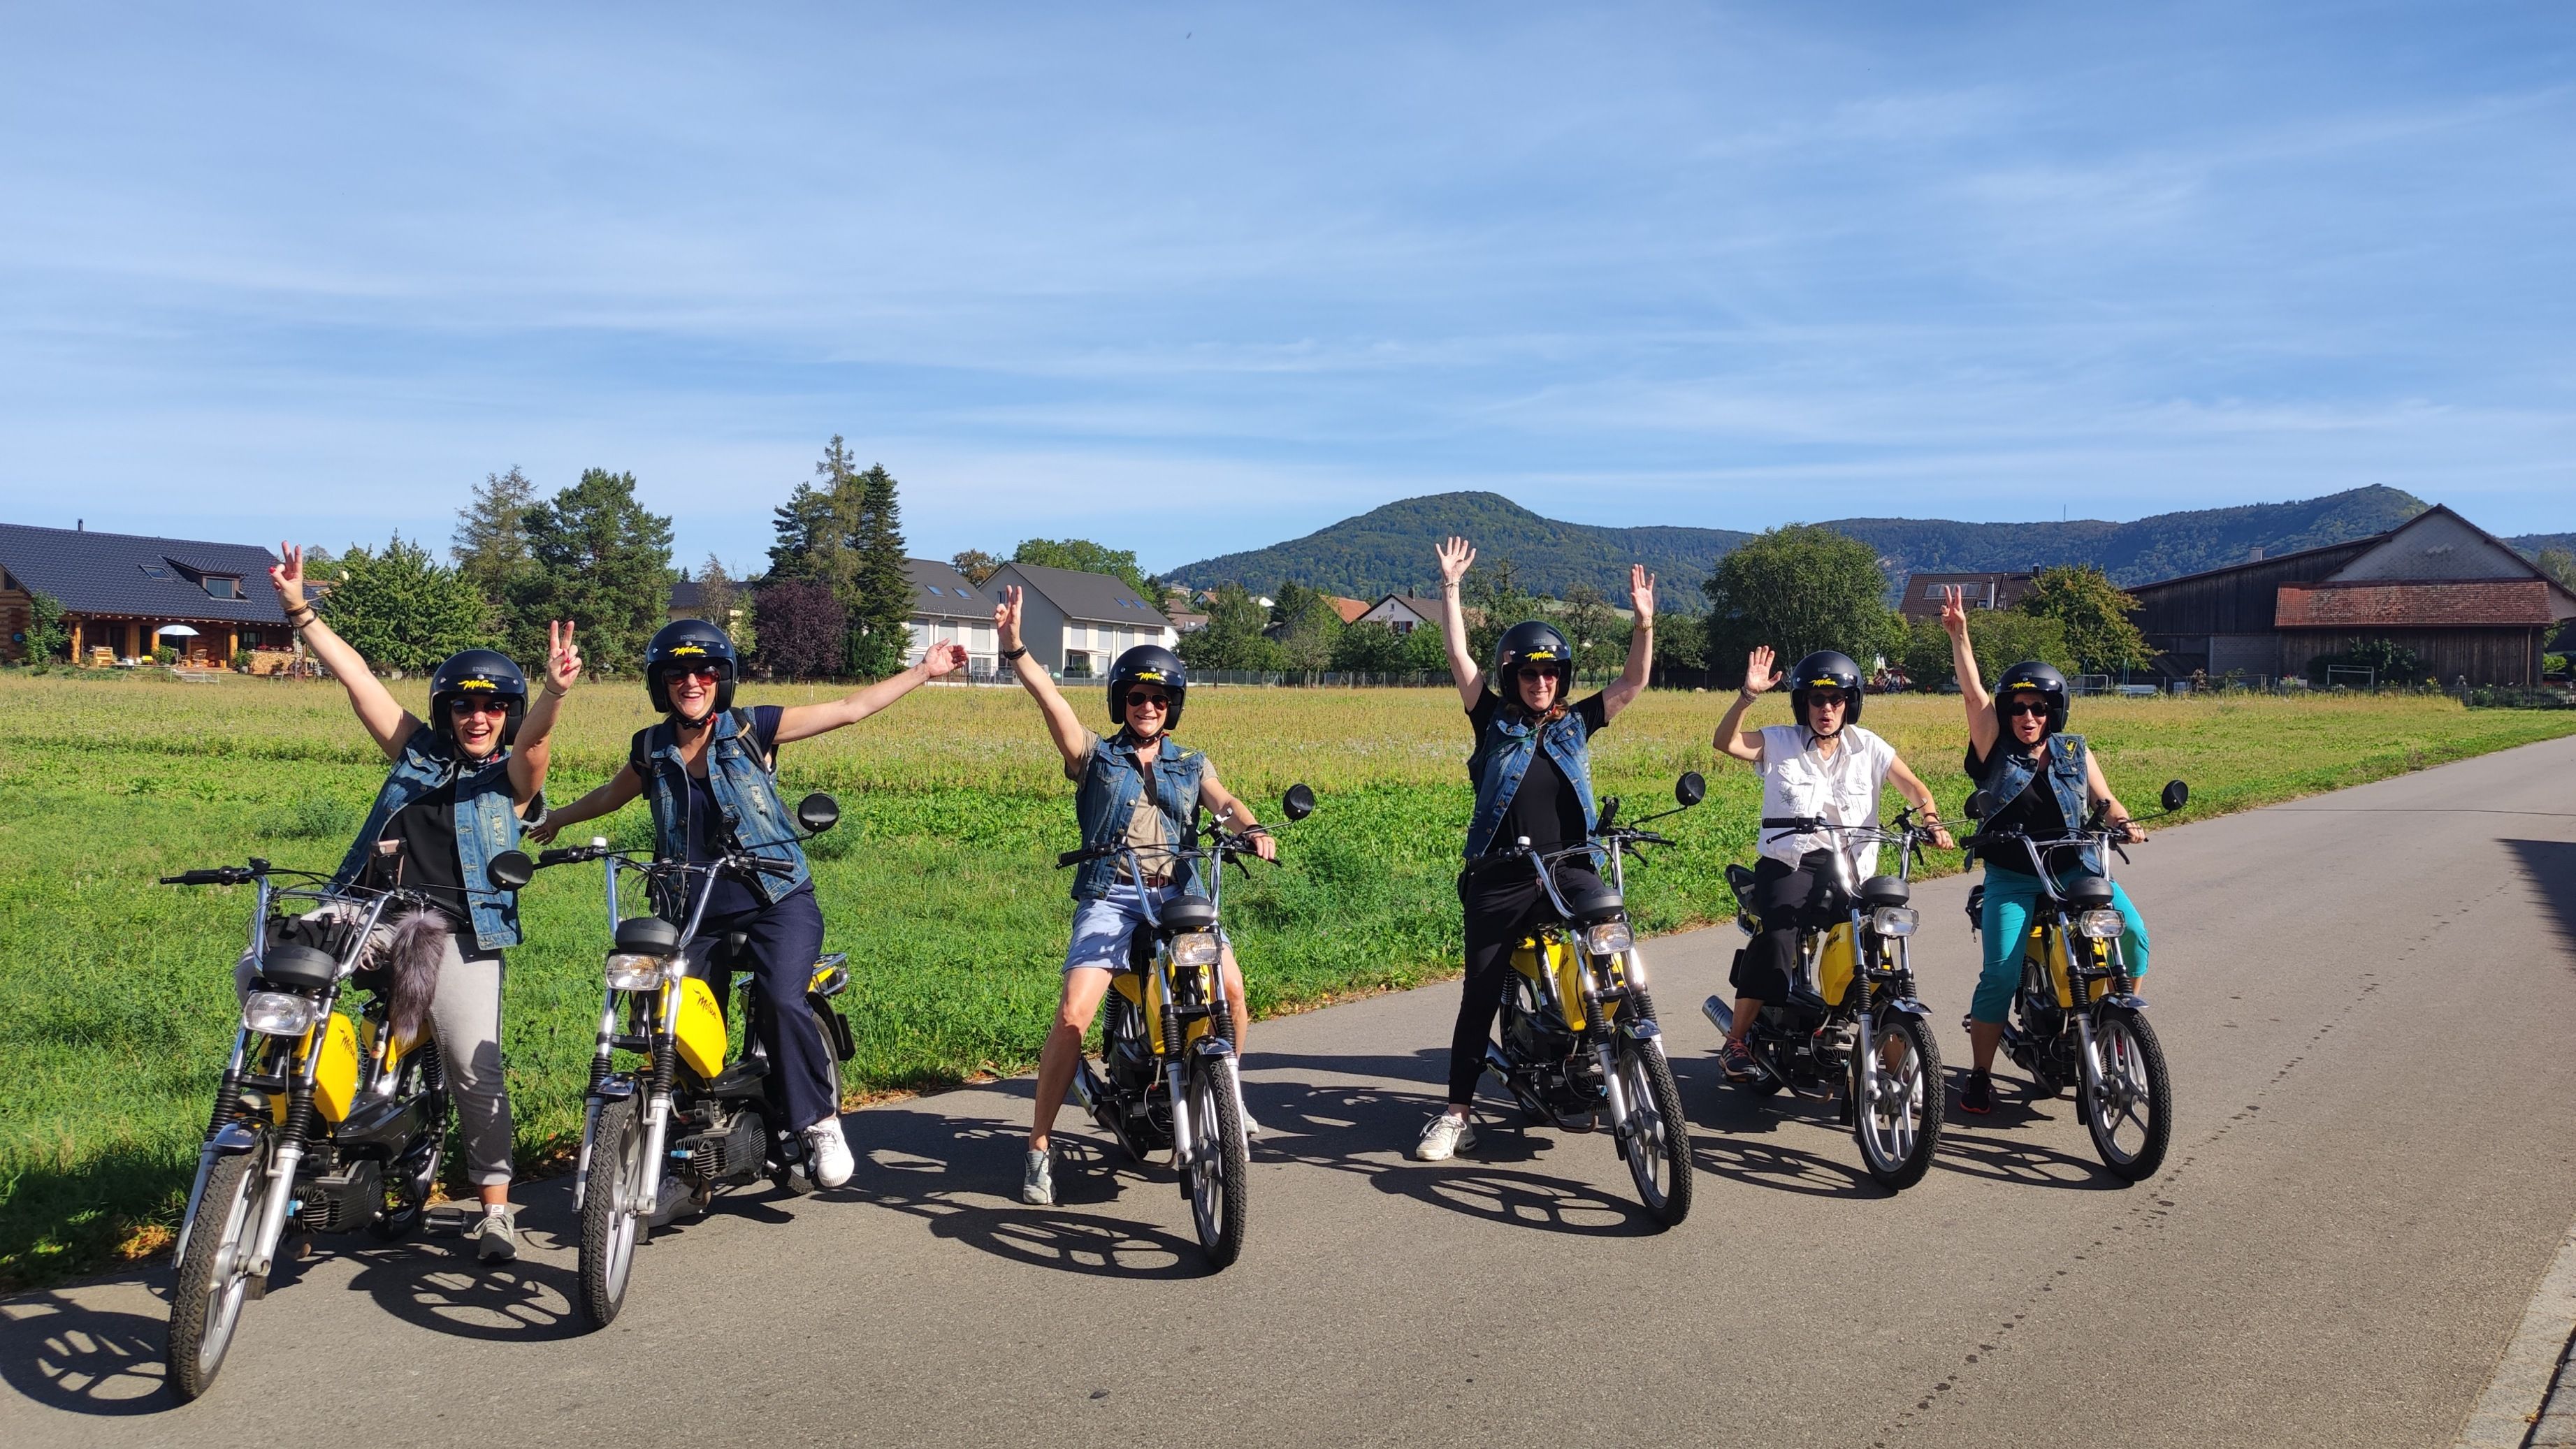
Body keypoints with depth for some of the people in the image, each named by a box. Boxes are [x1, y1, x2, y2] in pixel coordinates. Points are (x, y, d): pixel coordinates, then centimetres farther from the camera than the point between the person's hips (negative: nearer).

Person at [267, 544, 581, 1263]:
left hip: (461, 934, -4)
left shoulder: (514, 778, 7)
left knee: (474, 1066, -13)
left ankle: (496, 1208, 2)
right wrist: (299, 611, 9)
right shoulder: (418, 753, 18)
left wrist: (556, 691, -37)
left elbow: (532, 736, -15)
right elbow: (357, 678, 14)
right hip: (377, 911, 4)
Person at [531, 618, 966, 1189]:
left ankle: (821, 1121, -10)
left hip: (778, 901, -4)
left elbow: (850, 708, -4)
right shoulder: (651, 750, 7)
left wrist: (922, 671, -7)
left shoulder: (751, 728, -3)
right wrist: (556, 819, 44)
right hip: (696, 914, 4)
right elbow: (612, 795, 30)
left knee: (782, 1001, -27)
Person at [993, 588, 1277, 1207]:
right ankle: (1040, 1144, -4)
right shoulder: (1096, 756, 10)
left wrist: (1253, 830, -24)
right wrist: (1014, 647, -21)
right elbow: (1051, 700, -5)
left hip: (1179, 893, 2)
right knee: (1073, 1015, -19)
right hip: (1110, 895, -2)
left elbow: (1225, 801, 0)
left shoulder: (1191, 764, 19)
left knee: (1231, 987, -19)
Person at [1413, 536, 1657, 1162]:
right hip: (1499, 877, -1)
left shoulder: (1577, 724, 12)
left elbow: (1634, 681, 9)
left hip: (1569, 869, 2)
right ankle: (1457, 1112, 9)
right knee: (1480, 994, 2)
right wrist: (1451, 588, -3)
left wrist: (1643, 622, -3)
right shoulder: (1494, 722, 6)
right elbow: (1459, 657, 0)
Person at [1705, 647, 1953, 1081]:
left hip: (1848, 863, 3)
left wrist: (1932, 822, -10)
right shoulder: (1779, 743, 4)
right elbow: (1725, 741, -9)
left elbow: (1914, 788, 10)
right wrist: (1748, 697, -23)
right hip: (1789, 861, -2)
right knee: (1775, 938, -25)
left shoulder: (1868, 747, 11)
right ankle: (1735, 1042, -17)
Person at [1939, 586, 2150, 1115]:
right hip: (2011, 878, -2)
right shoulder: (1996, 749, 1)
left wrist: (2124, 823, -13)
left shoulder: (2074, 753, 8)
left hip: (2075, 870, 2)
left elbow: (2104, 800, 10)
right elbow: (1973, 694, -11)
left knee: (2131, 930, -21)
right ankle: (1979, 1076, 0)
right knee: (2001, 973, -12)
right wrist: (1959, 635, -21)